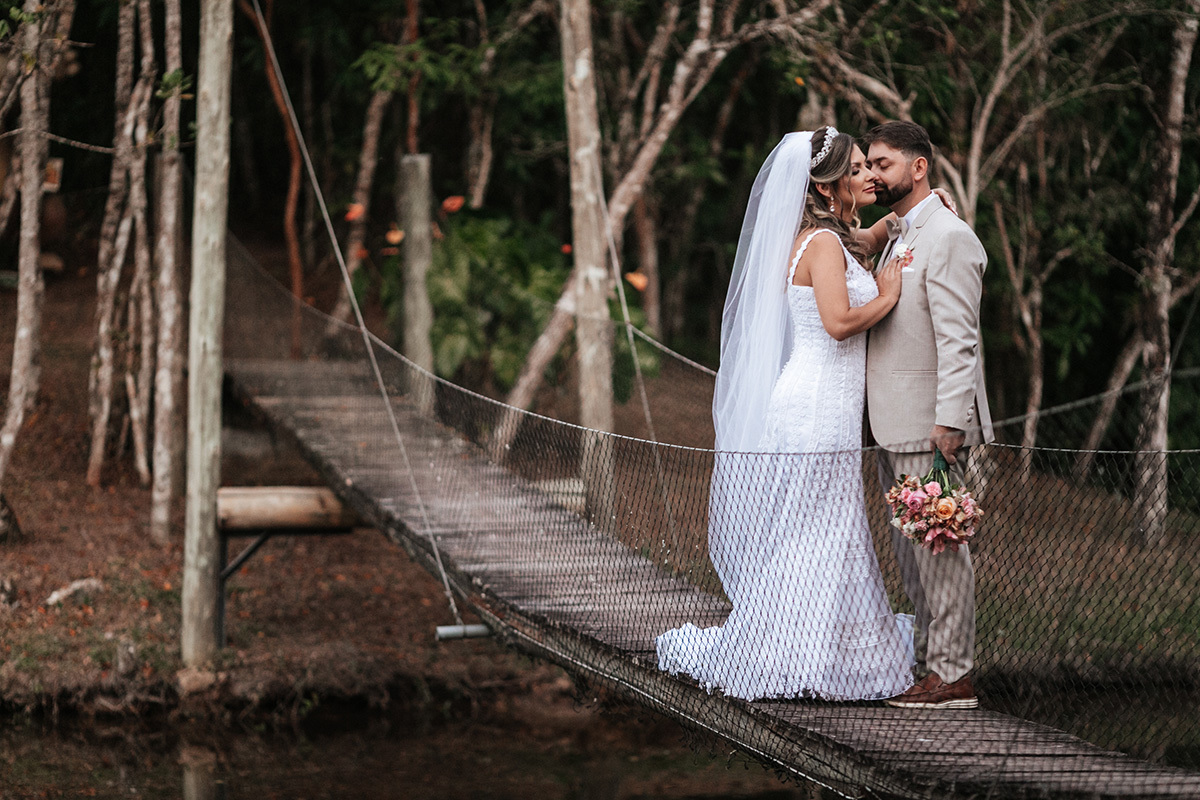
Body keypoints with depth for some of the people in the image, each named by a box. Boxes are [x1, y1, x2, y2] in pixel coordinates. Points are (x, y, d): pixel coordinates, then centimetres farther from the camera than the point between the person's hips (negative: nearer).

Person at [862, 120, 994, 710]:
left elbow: (958, 340, -18)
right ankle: (927, 660, 20)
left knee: (938, 545, -8)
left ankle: (953, 675, -5)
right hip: (897, 427, 10)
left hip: (932, 423, -10)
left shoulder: (948, 238, -12)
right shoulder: (900, 236, 19)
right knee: (909, 549, 13)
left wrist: (948, 421, -24)